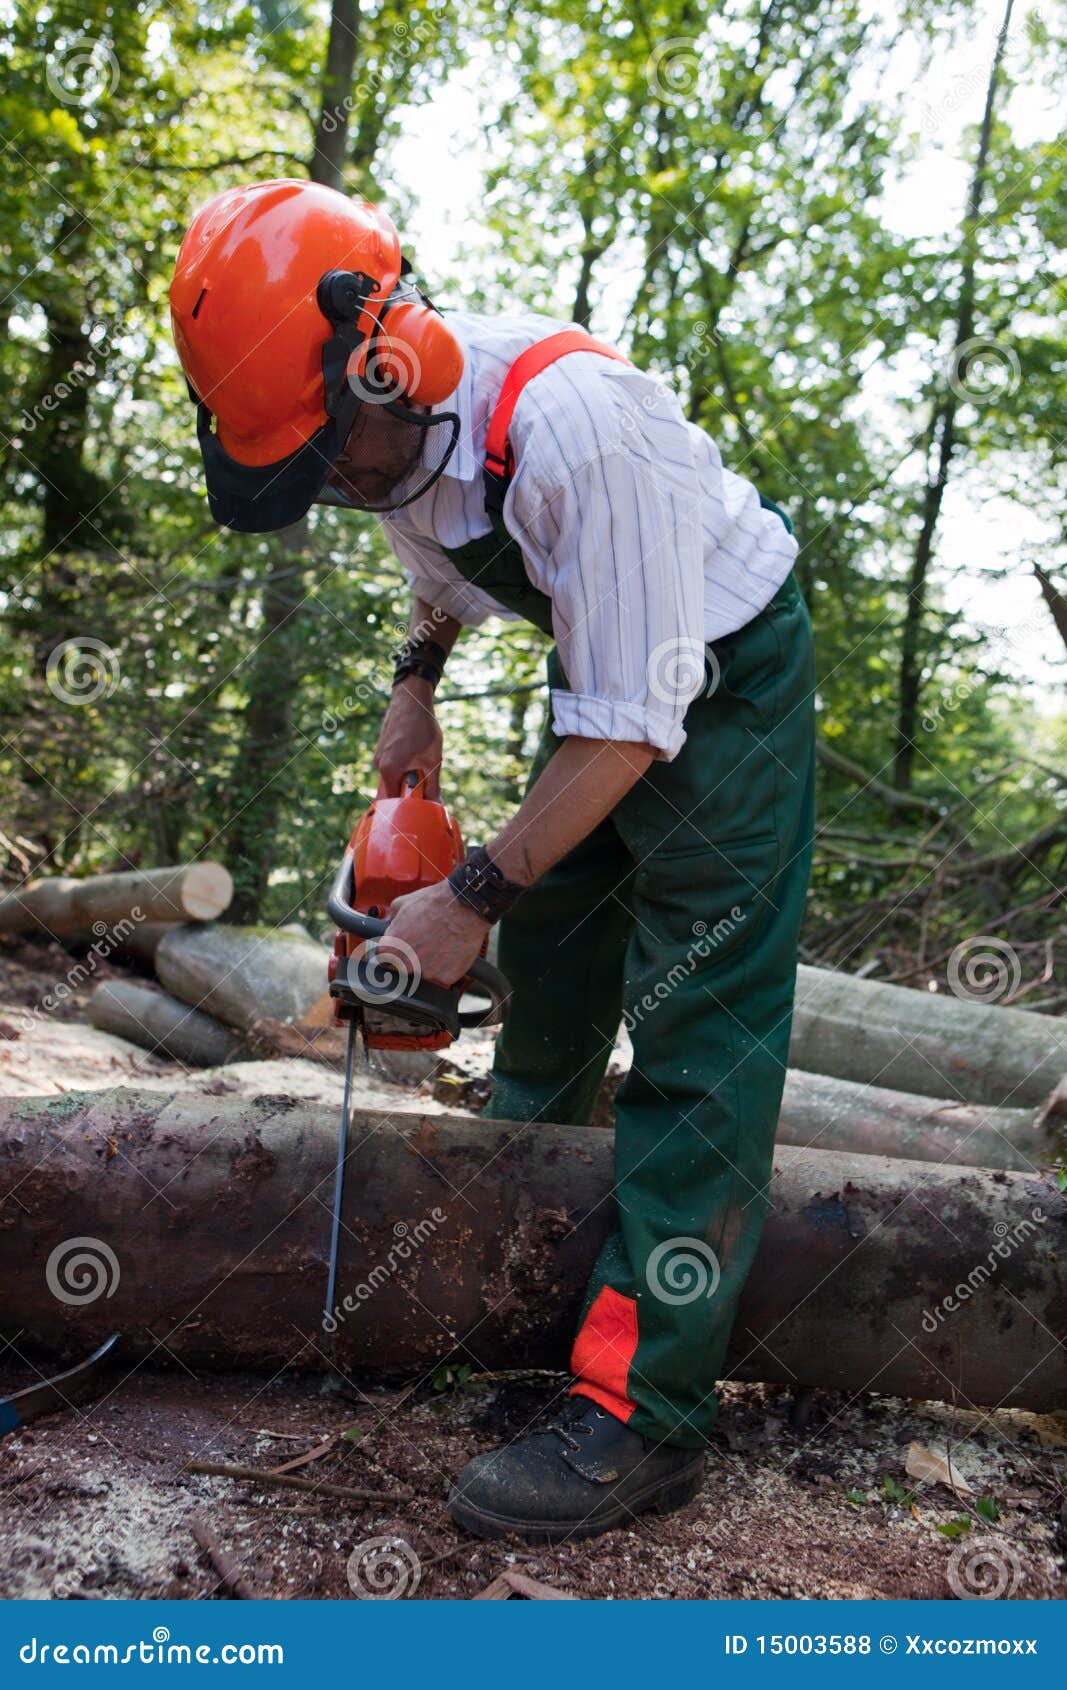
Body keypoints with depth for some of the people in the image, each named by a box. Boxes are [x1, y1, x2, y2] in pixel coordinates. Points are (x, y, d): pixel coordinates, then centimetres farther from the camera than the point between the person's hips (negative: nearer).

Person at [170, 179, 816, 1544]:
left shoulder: (575, 423, -36)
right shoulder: (388, 427, -8)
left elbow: (631, 727, -33)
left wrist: (470, 898, -27)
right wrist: (415, 687, 2)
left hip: (728, 672, -8)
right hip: (603, 664, 8)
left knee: (696, 1023, -12)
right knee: (547, 949, 14)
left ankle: (642, 1413, -10)